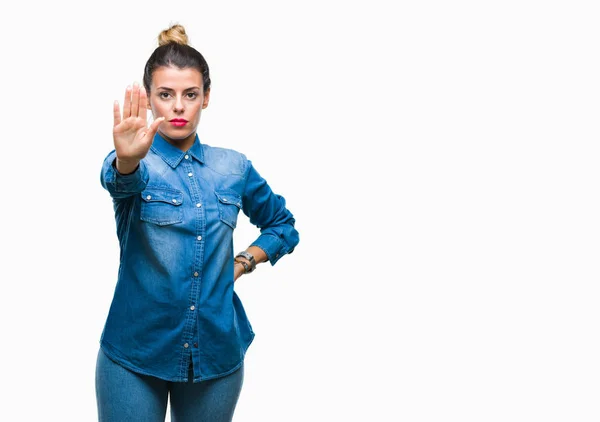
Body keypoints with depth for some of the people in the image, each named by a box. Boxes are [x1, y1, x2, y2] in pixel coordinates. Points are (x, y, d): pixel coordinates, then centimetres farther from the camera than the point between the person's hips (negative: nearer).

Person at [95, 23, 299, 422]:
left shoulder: (234, 167, 4)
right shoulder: (135, 164, -5)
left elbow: (284, 225, 17)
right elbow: (121, 178, -30)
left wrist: (243, 262, 1)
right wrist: (127, 160, -52)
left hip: (217, 351, 3)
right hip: (135, 351, -2)